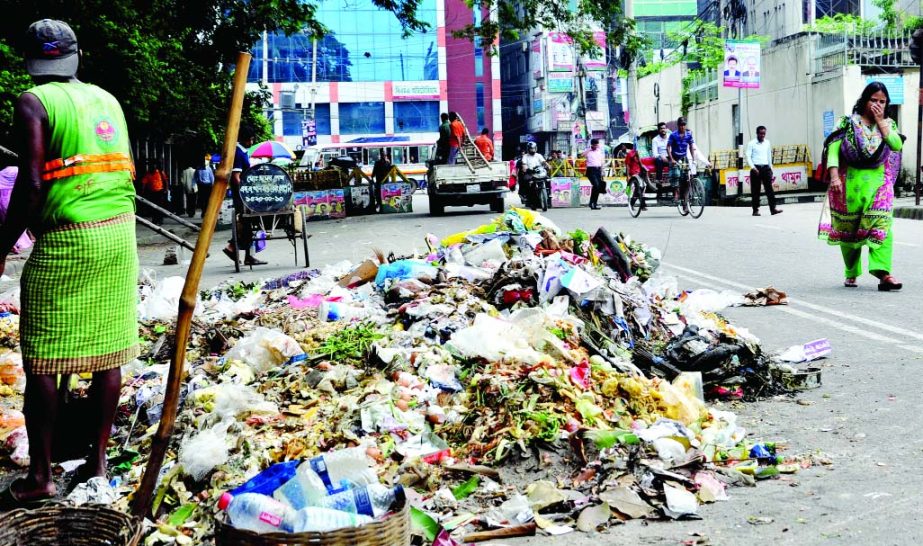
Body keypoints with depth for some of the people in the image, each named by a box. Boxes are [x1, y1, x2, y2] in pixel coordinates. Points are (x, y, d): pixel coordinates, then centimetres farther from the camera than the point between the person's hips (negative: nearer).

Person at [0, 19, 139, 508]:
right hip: (119, 233, 6)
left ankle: (40, 477, 3)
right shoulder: (107, 99, 15)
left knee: (41, 360, 0)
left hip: (66, 239, -6)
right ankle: (96, 462, 18)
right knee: (106, 352, 10)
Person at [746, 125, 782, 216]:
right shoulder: (752, 144, -3)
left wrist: (771, 168, 18)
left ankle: (773, 209, -6)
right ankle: (755, 210, 6)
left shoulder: (767, 143, 10)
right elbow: (748, 157, -6)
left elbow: (769, 156, 19)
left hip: (766, 168, 4)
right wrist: (753, 167, -17)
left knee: (769, 188, -4)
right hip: (756, 168, -3)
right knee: (755, 190, 0)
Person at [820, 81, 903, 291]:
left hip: (878, 183, 1)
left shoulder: (888, 124, 11)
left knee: (882, 225, -17)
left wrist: (881, 122, -7)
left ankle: (884, 273, -26)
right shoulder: (849, 123, 2)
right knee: (848, 229, 7)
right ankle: (851, 273, 23)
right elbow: (833, 148, -7)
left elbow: (897, 145, -7)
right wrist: (834, 176, -19)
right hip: (851, 183, -1)